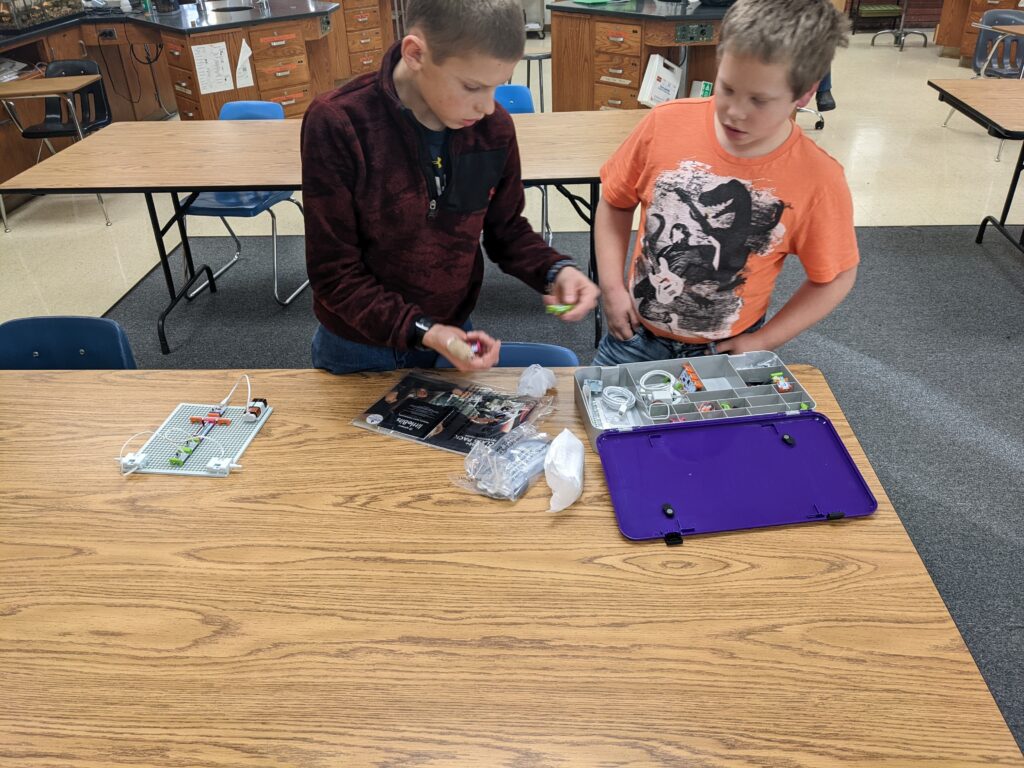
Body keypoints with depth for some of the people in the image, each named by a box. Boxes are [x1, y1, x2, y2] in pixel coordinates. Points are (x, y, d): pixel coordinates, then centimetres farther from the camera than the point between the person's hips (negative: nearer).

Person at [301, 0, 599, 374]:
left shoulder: (494, 127, -12)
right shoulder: (336, 125, -24)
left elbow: (506, 229, 2)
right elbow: (333, 273, -21)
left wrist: (555, 270, -18)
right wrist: (420, 332, -32)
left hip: (454, 336, 3)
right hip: (359, 349, -3)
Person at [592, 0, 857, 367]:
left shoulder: (819, 181, -19)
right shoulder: (665, 124, -17)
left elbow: (834, 277, -4)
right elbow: (615, 202, -1)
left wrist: (761, 341, -8)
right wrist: (611, 286, -8)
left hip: (725, 352, -1)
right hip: (635, 333, 2)